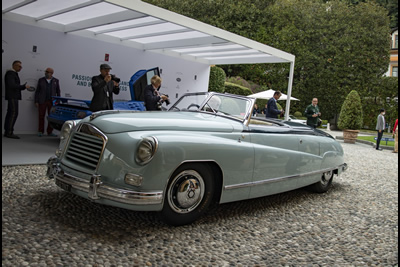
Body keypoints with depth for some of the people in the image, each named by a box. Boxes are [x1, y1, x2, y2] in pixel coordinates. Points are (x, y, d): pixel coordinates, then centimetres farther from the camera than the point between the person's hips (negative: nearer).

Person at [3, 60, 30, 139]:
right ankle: (9, 132, -15)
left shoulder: (13, 74, 21)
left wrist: (24, 86, 6)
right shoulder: (10, 73, -10)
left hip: (14, 96, 10)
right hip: (12, 96, -10)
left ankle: (7, 132, 7)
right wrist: (24, 86, -15)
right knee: (14, 113, -14)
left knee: (10, 113, 7)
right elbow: (12, 85, -21)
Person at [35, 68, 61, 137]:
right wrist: (36, 101, 1)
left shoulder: (56, 81, 7)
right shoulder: (41, 80, 7)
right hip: (42, 102, 0)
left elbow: (58, 91, 9)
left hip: (52, 102, 0)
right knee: (41, 116, 0)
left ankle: (50, 132, 9)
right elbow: (37, 91, 8)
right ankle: (40, 131, 9)